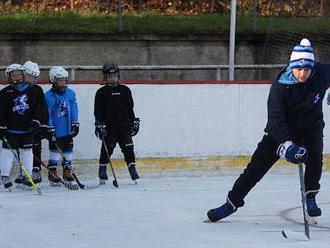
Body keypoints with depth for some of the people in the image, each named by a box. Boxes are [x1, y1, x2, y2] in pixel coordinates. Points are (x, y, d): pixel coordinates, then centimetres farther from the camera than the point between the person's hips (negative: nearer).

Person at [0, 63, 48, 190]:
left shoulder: (32, 90, 2)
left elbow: (39, 108, 6)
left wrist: (36, 121, -2)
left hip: (27, 129, 2)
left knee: (27, 151, 7)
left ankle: (27, 176, 16)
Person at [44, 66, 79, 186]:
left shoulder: (70, 94, 4)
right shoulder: (48, 96, -12)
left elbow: (74, 110, 10)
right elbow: (47, 114, -13)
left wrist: (75, 124, 7)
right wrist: (50, 129, -16)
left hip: (68, 130, 5)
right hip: (55, 131, -5)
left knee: (68, 151, 11)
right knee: (55, 152, -1)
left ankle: (67, 172, 21)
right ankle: (52, 173, 8)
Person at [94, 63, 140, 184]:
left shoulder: (125, 90, 9)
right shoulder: (101, 92, 1)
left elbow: (130, 108, 14)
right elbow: (97, 111, -2)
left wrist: (134, 121, 10)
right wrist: (99, 125, -10)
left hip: (124, 126, 2)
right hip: (108, 127, -2)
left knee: (128, 148, -3)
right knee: (106, 149, -1)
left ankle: (132, 169, 2)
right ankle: (102, 171, 10)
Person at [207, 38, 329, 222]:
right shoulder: (280, 86, -27)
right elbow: (275, 118, -34)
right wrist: (286, 145, -47)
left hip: (310, 127, 2)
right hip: (281, 131, -1)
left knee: (315, 155, -27)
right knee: (256, 167, -6)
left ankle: (310, 198, -7)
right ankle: (232, 202, 5)